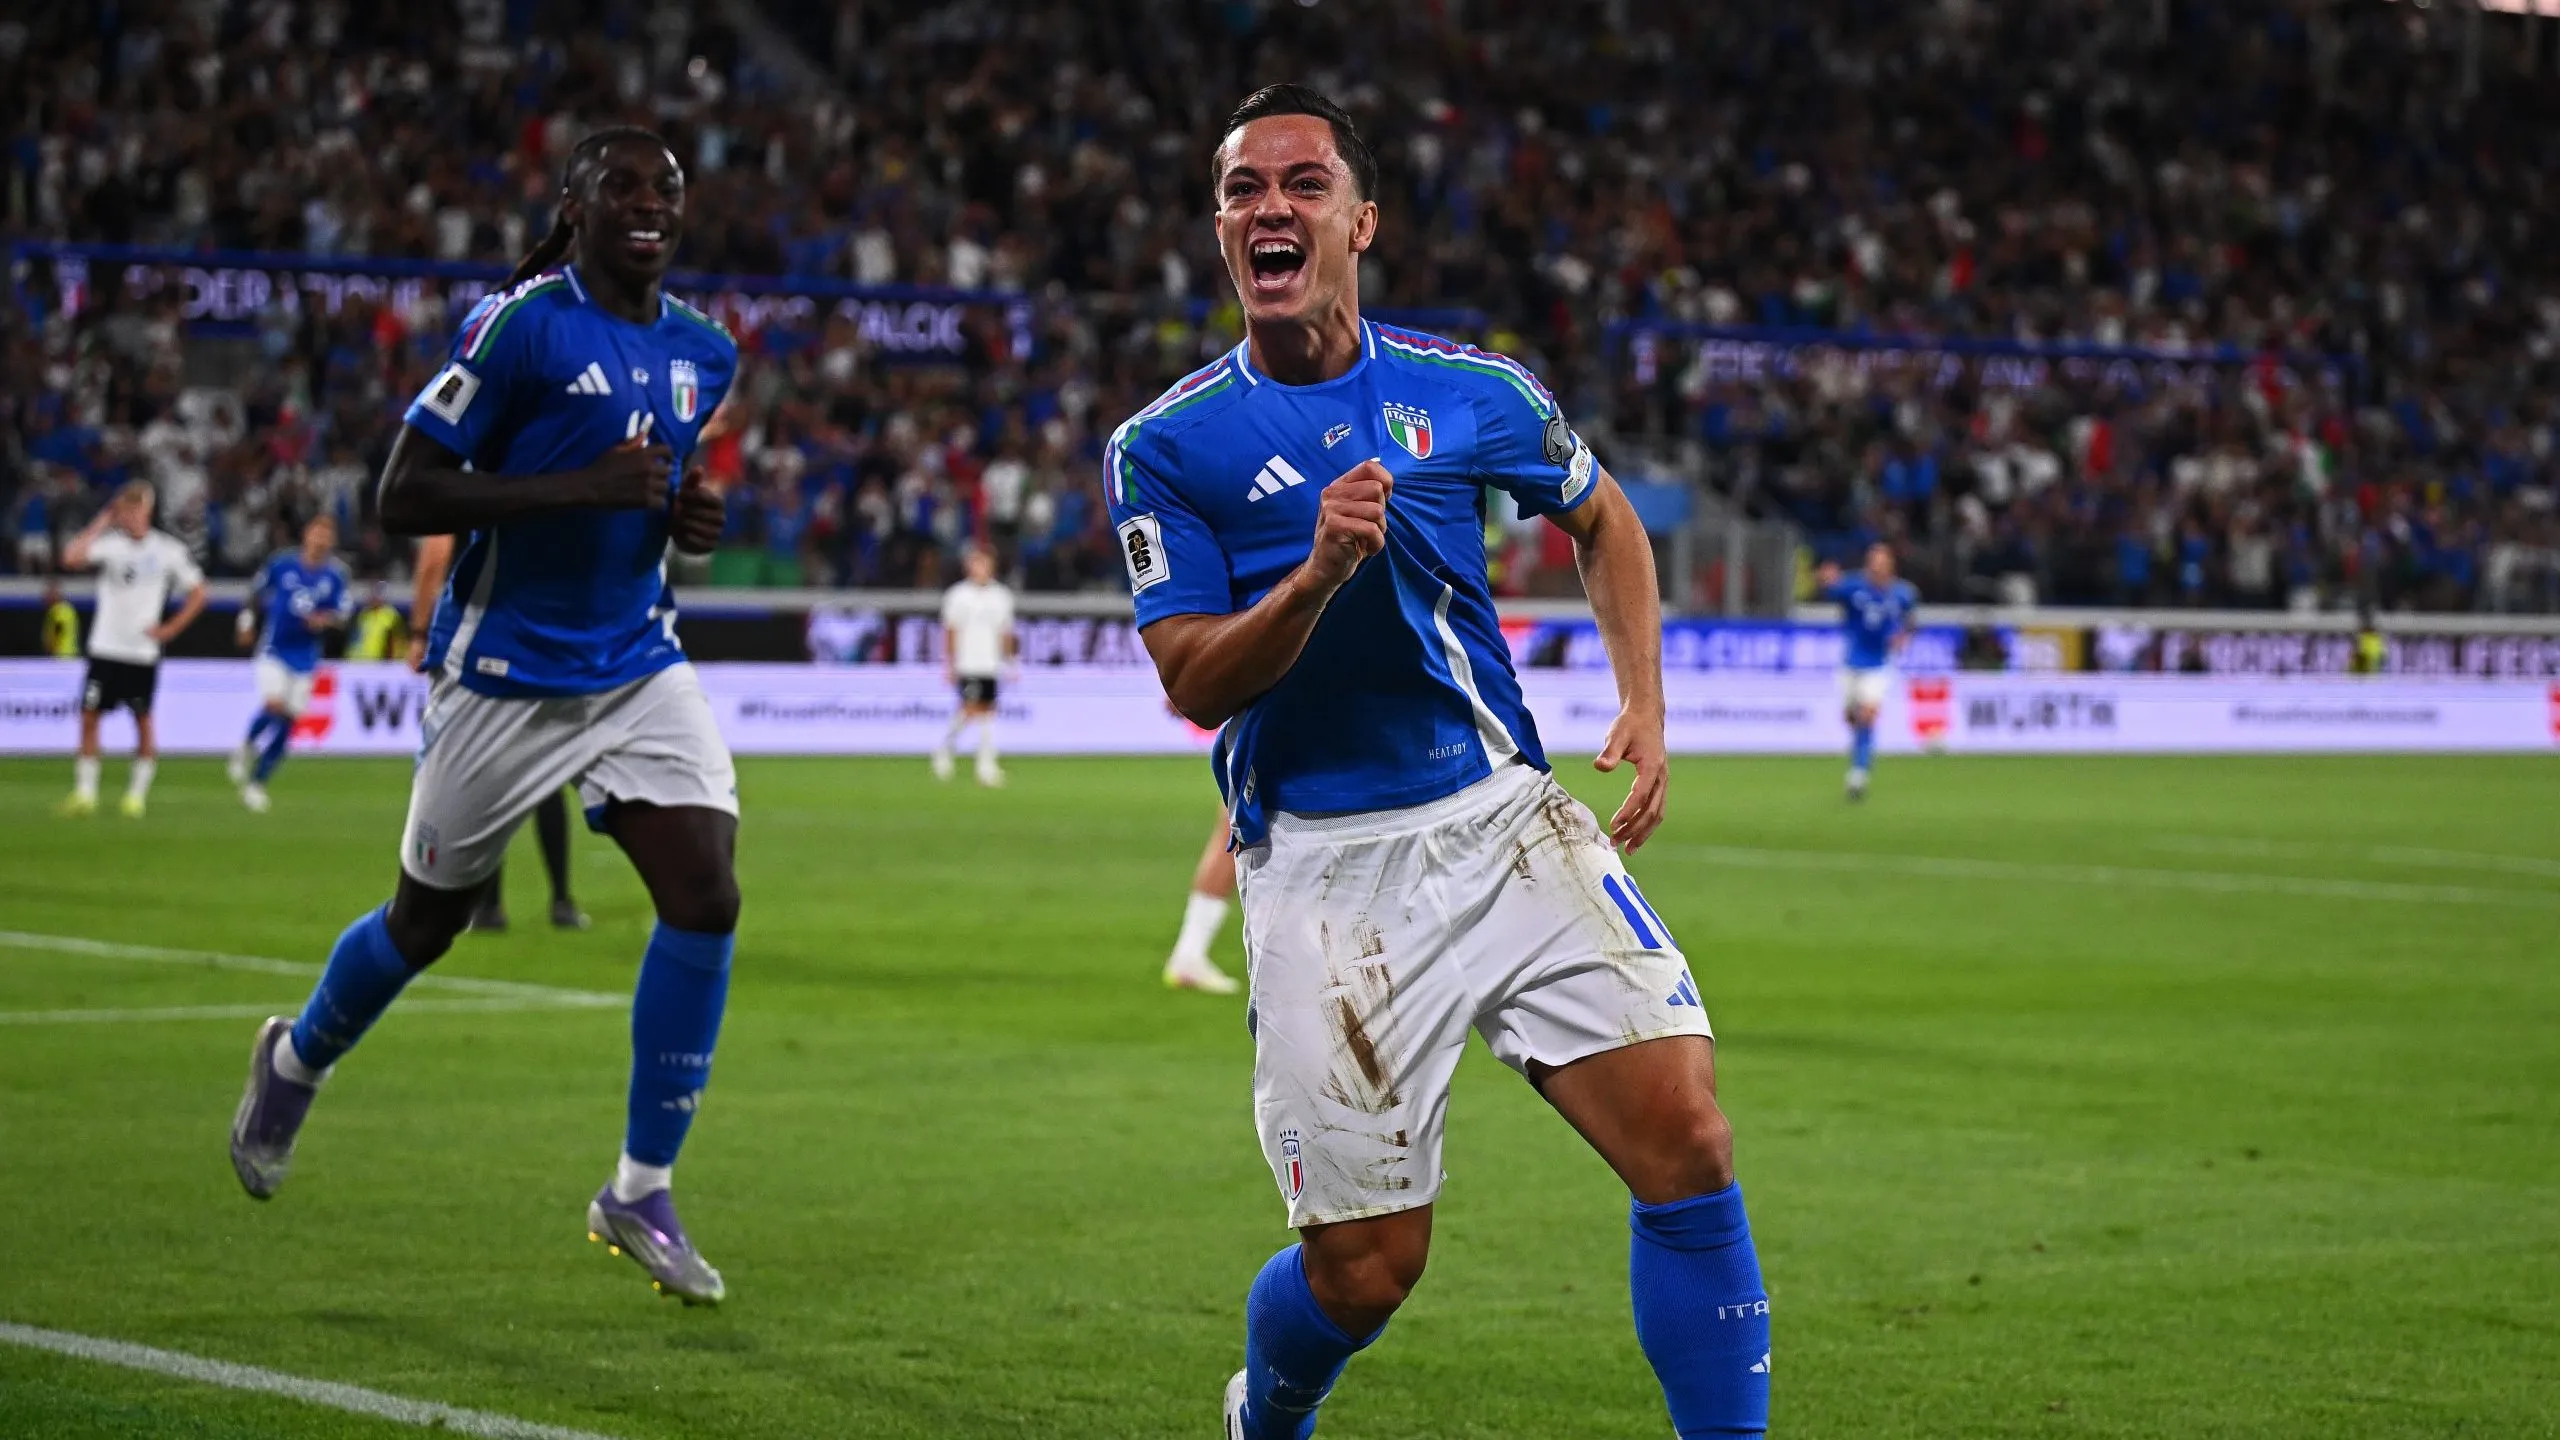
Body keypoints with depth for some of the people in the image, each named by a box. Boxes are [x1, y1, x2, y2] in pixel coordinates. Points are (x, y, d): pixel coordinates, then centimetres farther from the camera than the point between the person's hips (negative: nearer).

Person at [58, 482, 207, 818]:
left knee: (143, 720, 3)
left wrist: (170, 629, -2)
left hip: (143, 651, 0)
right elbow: (71, 557, -23)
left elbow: (198, 593, 7)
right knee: (90, 715, -2)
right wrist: (101, 523, -16)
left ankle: (137, 794, 12)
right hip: (105, 648, 0)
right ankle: (84, 793, 5)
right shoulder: (109, 542, -4)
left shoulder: (169, 550, -2)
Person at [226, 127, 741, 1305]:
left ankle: (641, 1192, 0)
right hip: (506, 674, -5)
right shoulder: (519, 325, -14)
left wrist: (693, 523, 0)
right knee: (429, 919, 10)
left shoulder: (705, 352, 6)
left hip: (640, 667, 5)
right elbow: (404, 498, -17)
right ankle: (297, 1059, 44)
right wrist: (583, 487, -26)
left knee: (706, 894, -13)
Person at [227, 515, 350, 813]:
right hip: (274, 651, -2)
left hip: (305, 658, 2)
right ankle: (246, 748, 7)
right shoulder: (282, 564, -4)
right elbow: (257, 593, 12)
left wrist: (324, 620, -20)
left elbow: (341, 615, 0)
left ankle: (257, 782, 16)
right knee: (274, 704, -23)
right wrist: (247, 621, 12)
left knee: (287, 722, 3)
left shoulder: (336, 576, -3)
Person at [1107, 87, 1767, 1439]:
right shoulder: (1164, 447, -1)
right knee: (1364, 1268, -2)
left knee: (1687, 1138, -15)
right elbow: (1192, 683, -7)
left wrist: (1644, 708, 9)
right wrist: (1315, 577, -24)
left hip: (1503, 818, 2)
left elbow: (1604, 521, 22)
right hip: (1321, 862, -2)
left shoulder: (1471, 391, 4)